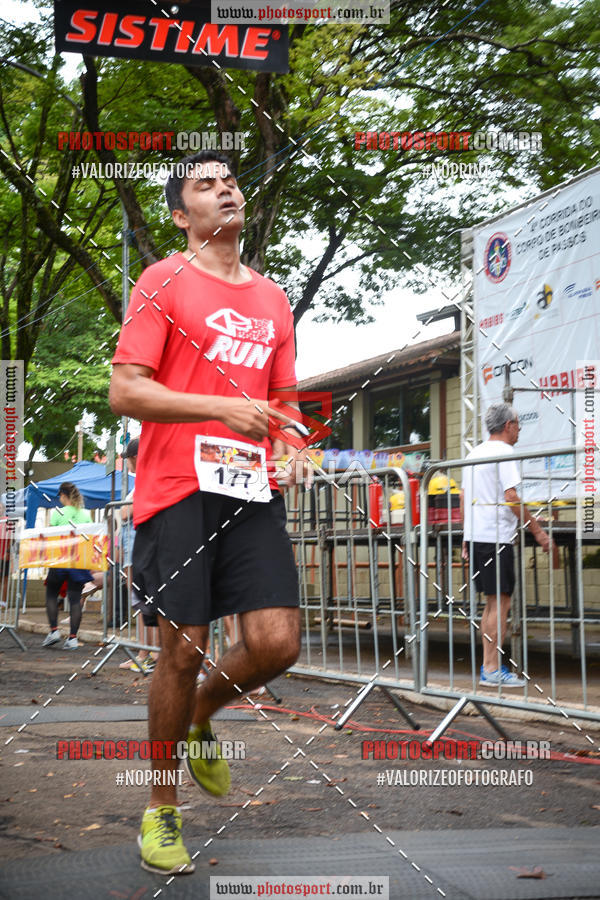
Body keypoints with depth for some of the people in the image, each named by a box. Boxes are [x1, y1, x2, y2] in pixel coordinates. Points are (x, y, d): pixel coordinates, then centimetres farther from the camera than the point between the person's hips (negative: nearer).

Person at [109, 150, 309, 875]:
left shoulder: (273, 299, 18)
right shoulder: (165, 282, 1)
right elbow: (124, 391, -7)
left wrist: (289, 442, 3)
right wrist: (222, 407, -17)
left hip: (252, 491, 5)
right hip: (177, 489, -5)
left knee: (277, 644, -7)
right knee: (183, 648, -3)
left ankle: (200, 719, 26)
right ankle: (160, 809, 16)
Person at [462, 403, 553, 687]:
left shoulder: (474, 453, 16)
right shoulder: (504, 452, -10)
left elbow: (465, 497, 19)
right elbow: (511, 498, -17)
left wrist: (467, 538, 25)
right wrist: (537, 530, -12)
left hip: (475, 535, 9)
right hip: (496, 536, -9)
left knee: (493, 603, 13)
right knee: (500, 603, -5)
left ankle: (488, 668, 14)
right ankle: (493, 669, -6)